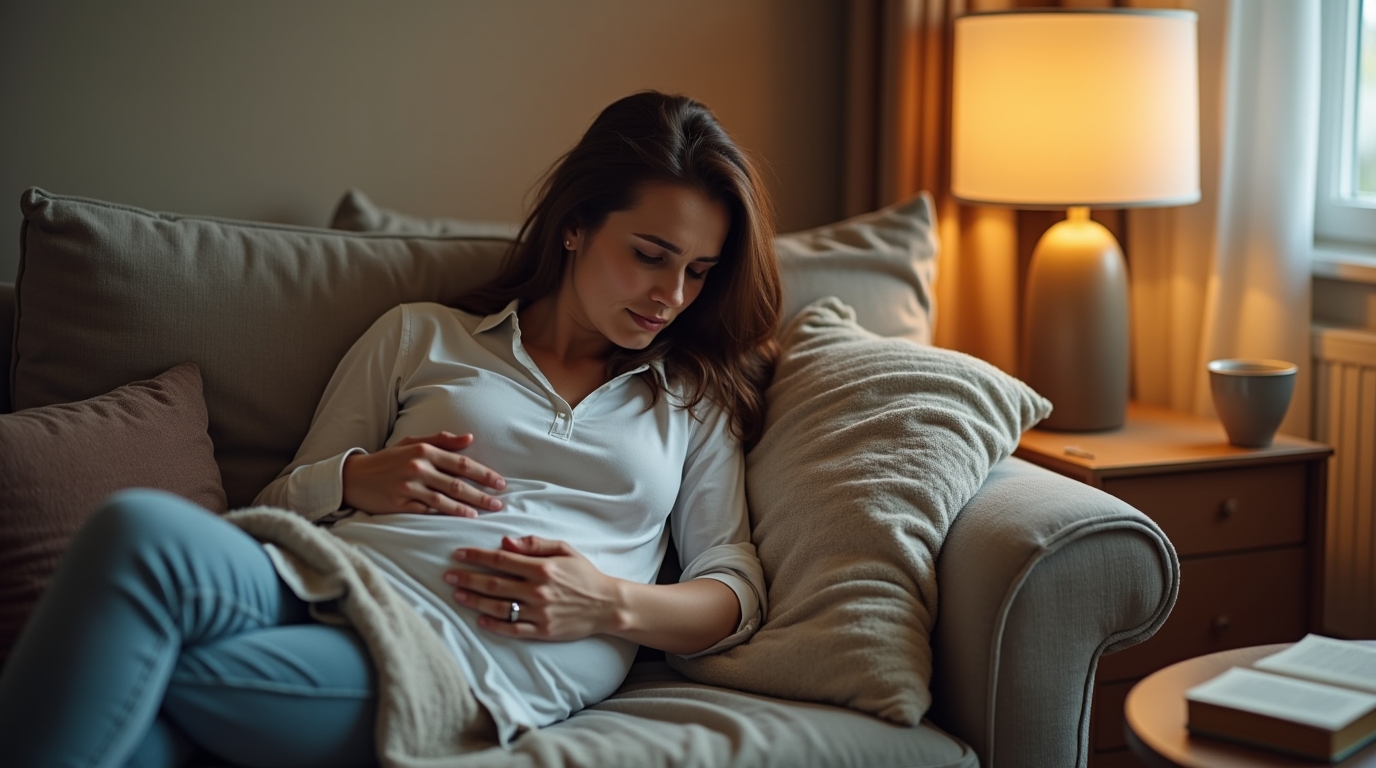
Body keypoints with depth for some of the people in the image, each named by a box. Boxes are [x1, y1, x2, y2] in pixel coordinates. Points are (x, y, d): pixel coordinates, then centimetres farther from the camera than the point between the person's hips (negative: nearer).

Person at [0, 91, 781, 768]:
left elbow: (737, 587, 16)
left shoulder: (696, 397, 25)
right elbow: (283, 502, 24)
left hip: (480, 661, -2)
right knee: (144, 522, -36)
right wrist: (353, 481, 1)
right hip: (324, 592, 3)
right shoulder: (419, 336, 25)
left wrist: (614, 604, -3)